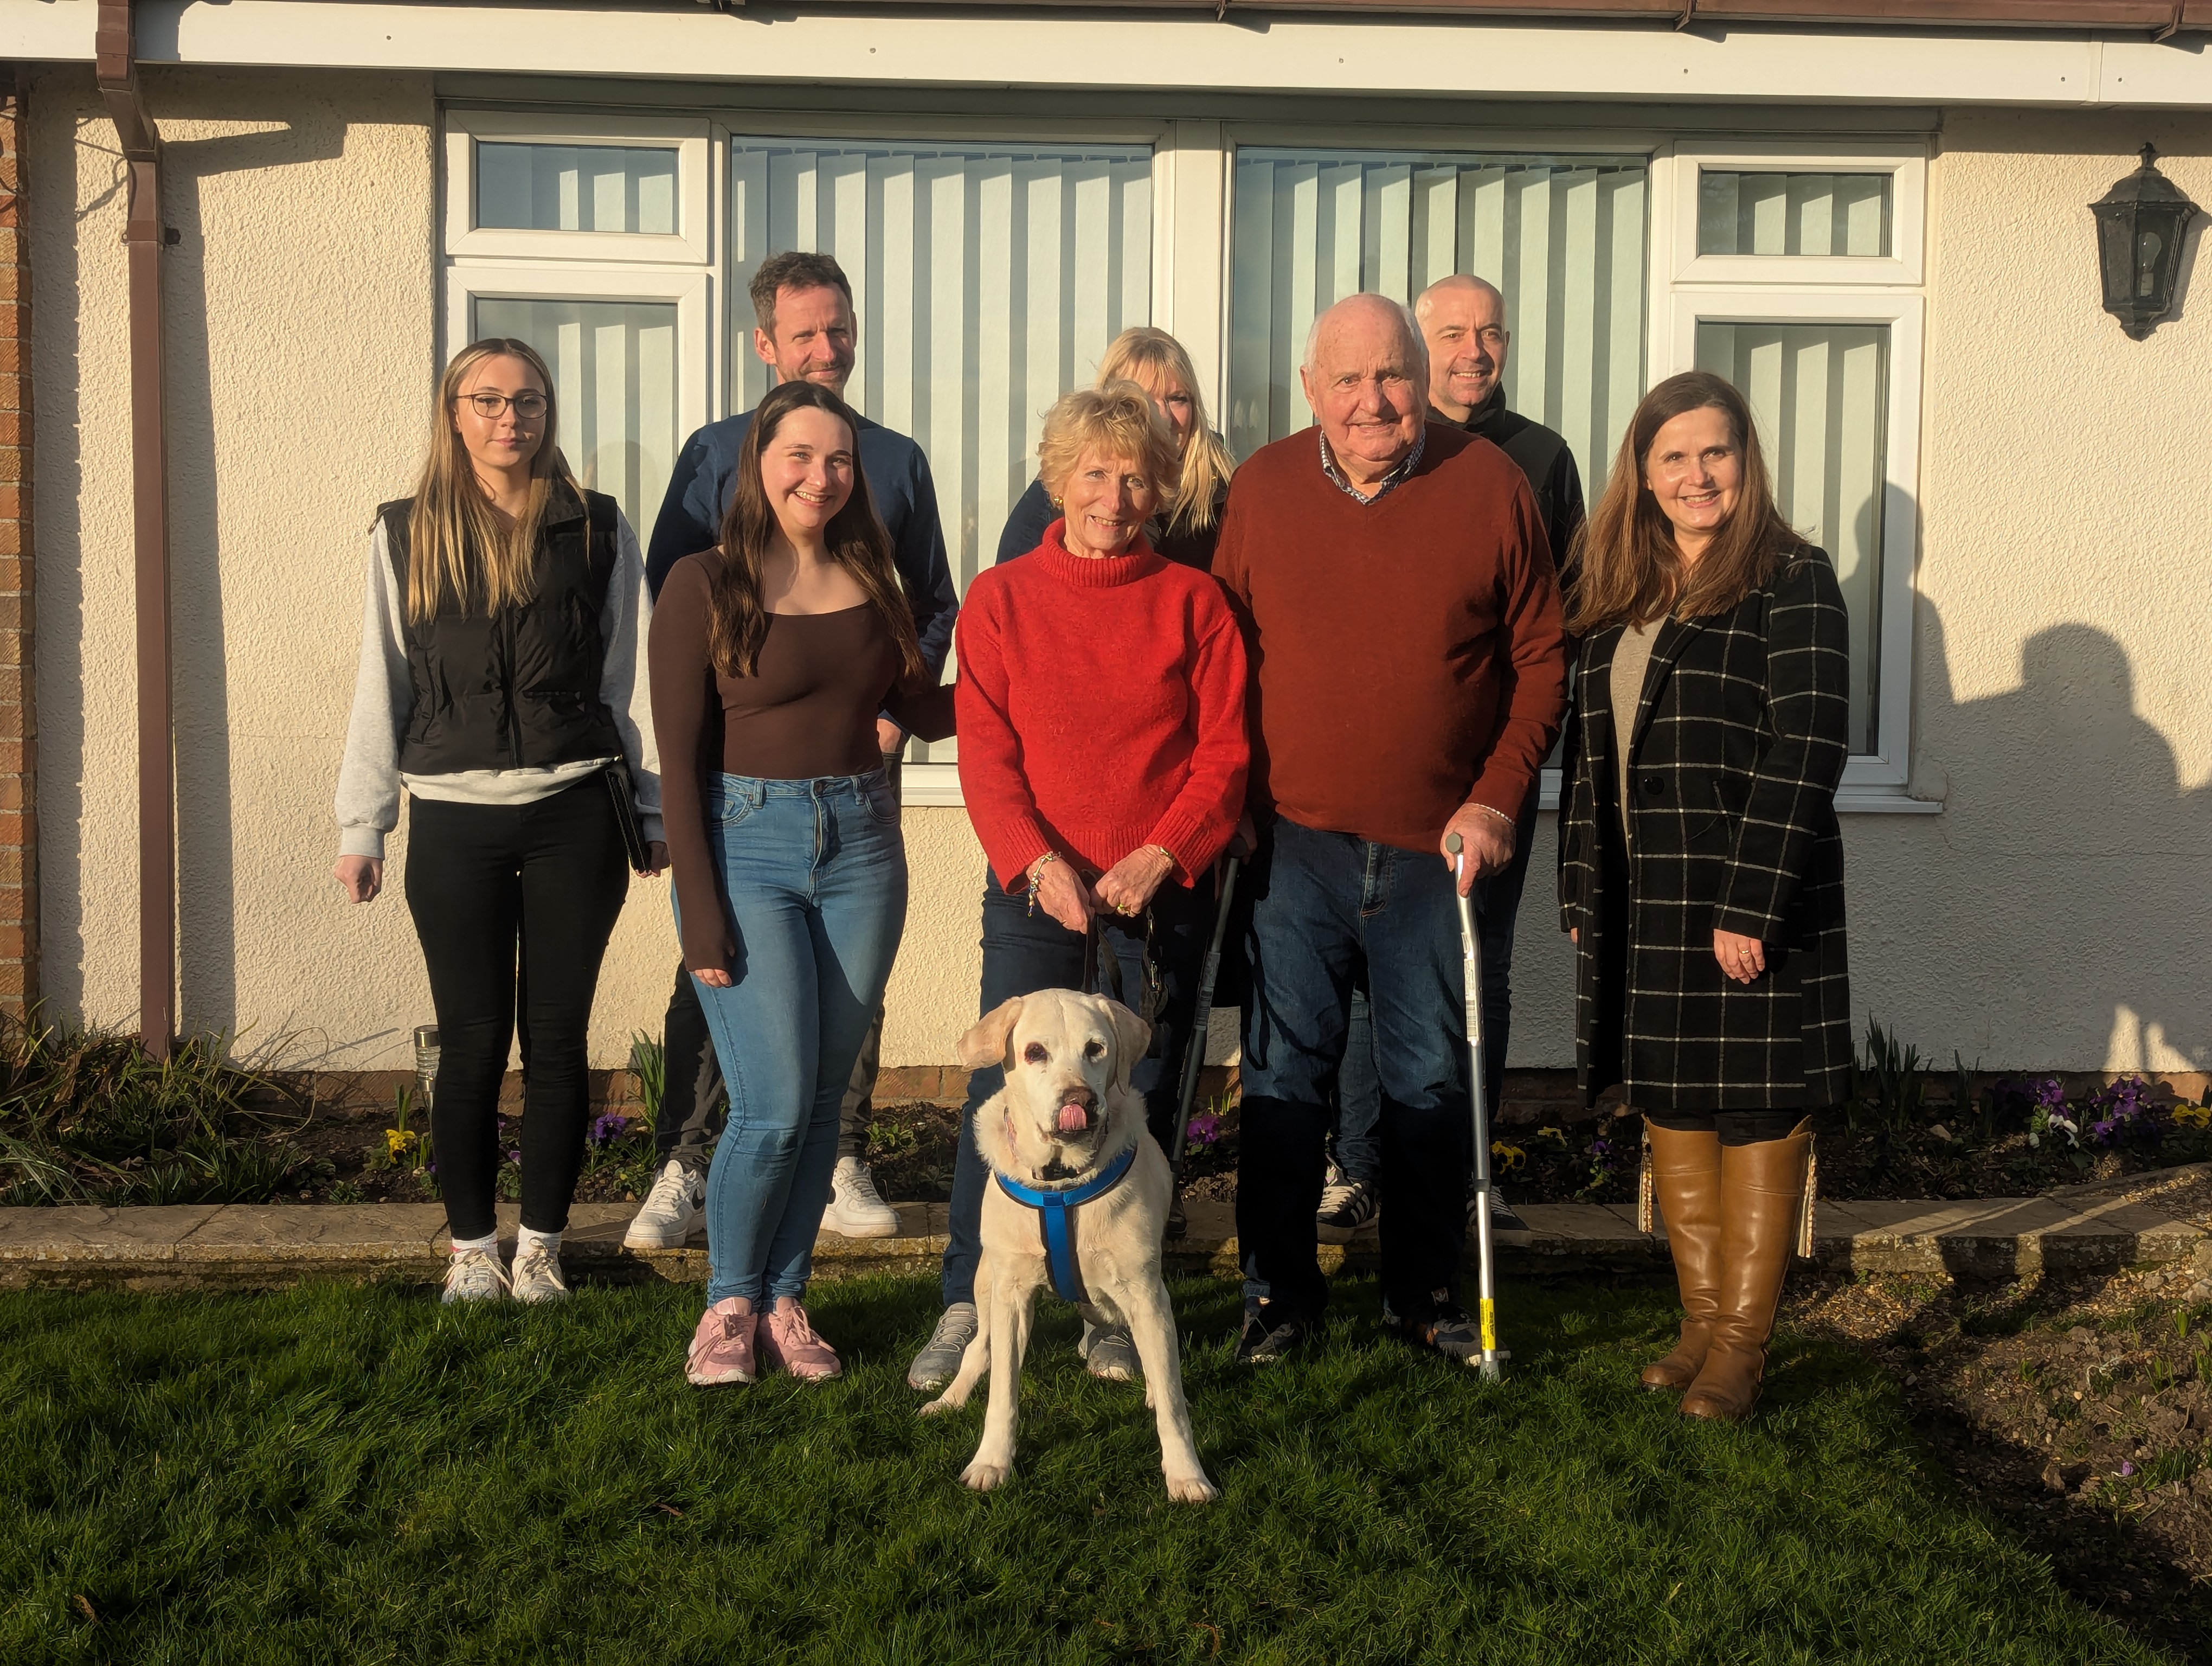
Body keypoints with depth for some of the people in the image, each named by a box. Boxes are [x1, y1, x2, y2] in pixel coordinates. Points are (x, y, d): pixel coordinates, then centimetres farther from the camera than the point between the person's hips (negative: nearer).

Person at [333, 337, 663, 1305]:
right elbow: (381, 686, 8)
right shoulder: (408, 535, 6)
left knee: (557, 1040, 4)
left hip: (574, 815, 0)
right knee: (473, 1043, 3)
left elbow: (634, 676, 8)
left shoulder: (597, 530, 6)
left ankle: (541, 1246, 16)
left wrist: (654, 808, 7)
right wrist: (361, 827, 5)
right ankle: (470, 1248, 17)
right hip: (455, 822, 0)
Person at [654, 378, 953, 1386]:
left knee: (824, 1100, 8)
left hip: (862, 846, 5)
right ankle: (729, 1304, 13)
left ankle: (784, 1301, 23)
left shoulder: (868, 578, 9)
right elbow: (681, 761, -7)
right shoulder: (705, 585, -5)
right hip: (749, 844, -4)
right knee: (775, 1107, -9)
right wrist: (699, 915, -12)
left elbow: (923, 712, 16)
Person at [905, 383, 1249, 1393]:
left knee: (1141, 1100, 5)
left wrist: (1156, 857, -13)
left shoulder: (1192, 602, 4)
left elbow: (1224, 752, 0)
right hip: (1035, 884, 0)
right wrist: (1039, 862, -15)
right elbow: (985, 753, 0)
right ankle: (968, 1304, 5)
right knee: (1003, 1088, -6)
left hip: (1161, 887, 1)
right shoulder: (1000, 599, 4)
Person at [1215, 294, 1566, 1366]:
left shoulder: (1490, 485, -2)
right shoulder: (1261, 488, 2)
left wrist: (1498, 796, -6)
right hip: (1294, 841, 1)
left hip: (1439, 845, 0)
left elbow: (1541, 659, 2)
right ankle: (1281, 1292, 21)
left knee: (1432, 1079, 9)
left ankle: (1425, 1293, 25)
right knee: (1284, 1075, 6)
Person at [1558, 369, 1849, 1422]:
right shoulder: (1619, 598, 13)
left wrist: (1750, 903, -19)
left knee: (1757, 1115, 1)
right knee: (1670, 1108, 12)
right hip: (1640, 903, 7)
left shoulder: (1791, 580, -7)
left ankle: (1742, 1342, 11)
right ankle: (1702, 1321, 23)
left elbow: (1806, 750, -14)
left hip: (1754, 900, -6)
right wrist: (1580, 891, 10)